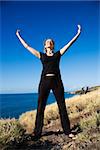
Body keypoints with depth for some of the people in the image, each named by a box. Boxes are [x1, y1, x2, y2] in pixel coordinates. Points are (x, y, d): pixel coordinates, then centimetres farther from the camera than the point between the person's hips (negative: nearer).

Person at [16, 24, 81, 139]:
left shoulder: (58, 54, 15)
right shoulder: (41, 55, 15)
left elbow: (69, 44, 14)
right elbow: (27, 46, 19)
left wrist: (78, 33, 12)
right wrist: (19, 36, 24)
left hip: (57, 81, 0)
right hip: (44, 81, 0)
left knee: (62, 107, 2)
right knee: (40, 108, 0)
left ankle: (67, 131, 10)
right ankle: (37, 132, 8)